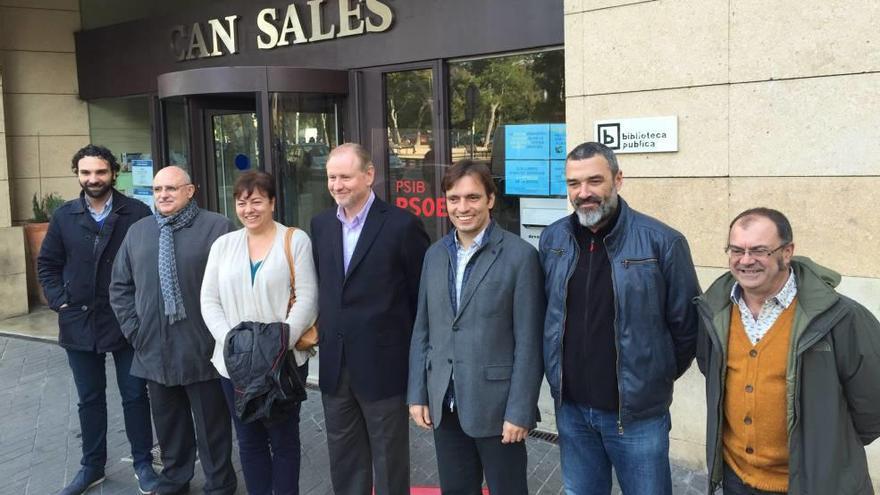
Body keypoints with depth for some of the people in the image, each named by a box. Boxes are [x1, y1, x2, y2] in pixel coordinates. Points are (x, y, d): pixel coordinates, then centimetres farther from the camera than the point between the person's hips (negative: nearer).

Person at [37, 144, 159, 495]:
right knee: (89, 400, 15)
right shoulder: (64, 216, 4)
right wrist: (59, 301, -2)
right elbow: (47, 264, 10)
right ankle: (92, 466, 30)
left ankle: (143, 463, 23)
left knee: (135, 396, 8)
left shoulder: (138, 213, -7)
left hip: (127, 321, -3)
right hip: (79, 323, 3)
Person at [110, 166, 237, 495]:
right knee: (168, 423, 19)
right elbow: (120, 286, 15)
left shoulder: (217, 227, -7)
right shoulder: (137, 232, 10)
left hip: (202, 350, -5)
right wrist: (134, 329, 6)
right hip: (154, 350, 5)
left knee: (211, 425, 8)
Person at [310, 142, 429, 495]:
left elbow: (423, 295, -8)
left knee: (389, 462, 10)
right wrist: (320, 327, 6)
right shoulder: (321, 224, 7)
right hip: (334, 364, 6)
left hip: (384, 365, -5)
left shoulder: (401, 225, -12)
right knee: (343, 461, 19)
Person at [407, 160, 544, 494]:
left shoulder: (520, 255, -10)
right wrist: (417, 393, 7)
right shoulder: (435, 254, 7)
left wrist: (520, 411, -13)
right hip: (444, 404, 5)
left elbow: (528, 342, -11)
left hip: (496, 404, -5)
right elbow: (422, 331, 10)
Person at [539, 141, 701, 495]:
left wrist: (658, 379, 3)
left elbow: (686, 324, -5)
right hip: (570, 407, 4)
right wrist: (559, 372, 12)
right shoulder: (552, 240, 0)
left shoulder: (662, 242, -14)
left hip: (637, 412, -3)